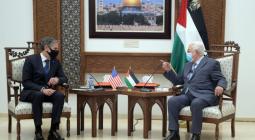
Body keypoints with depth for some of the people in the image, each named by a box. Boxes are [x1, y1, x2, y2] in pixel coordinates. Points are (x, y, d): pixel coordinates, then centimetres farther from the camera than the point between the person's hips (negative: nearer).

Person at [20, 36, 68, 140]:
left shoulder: (56, 62, 7)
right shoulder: (31, 60, -8)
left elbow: (64, 78, 9)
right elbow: (26, 82, -13)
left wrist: (57, 79, -16)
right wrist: (42, 89, -28)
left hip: (47, 92, 4)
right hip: (31, 92, -4)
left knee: (60, 95, -28)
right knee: (38, 95, -39)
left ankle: (53, 131, -28)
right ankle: (38, 131, -32)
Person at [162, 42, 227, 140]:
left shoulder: (212, 63, 6)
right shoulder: (188, 65, 26)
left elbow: (221, 79, -1)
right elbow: (178, 80, 30)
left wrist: (220, 86, -24)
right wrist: (168, 70, 15)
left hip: (204, 95, -6)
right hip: (188, 94, 6)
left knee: (195, 104, -38)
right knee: (172, 101, -22)